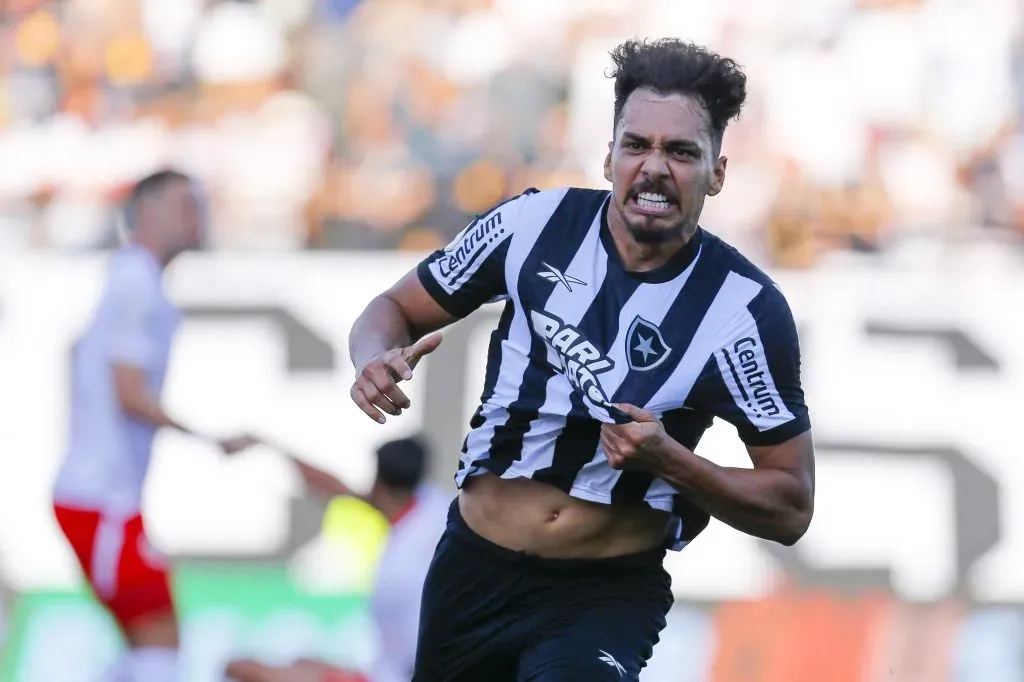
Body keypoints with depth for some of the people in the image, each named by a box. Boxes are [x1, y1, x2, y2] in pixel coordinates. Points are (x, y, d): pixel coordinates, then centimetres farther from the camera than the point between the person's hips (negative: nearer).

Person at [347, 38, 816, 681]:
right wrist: (378, 361, -15)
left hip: (609, 596, -4)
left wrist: (670, 461, -21)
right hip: (473, 568, 4)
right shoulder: (536, 223, -5)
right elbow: (396, 309, 9)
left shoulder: (747, 309, -10)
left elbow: (791, 508, -5)